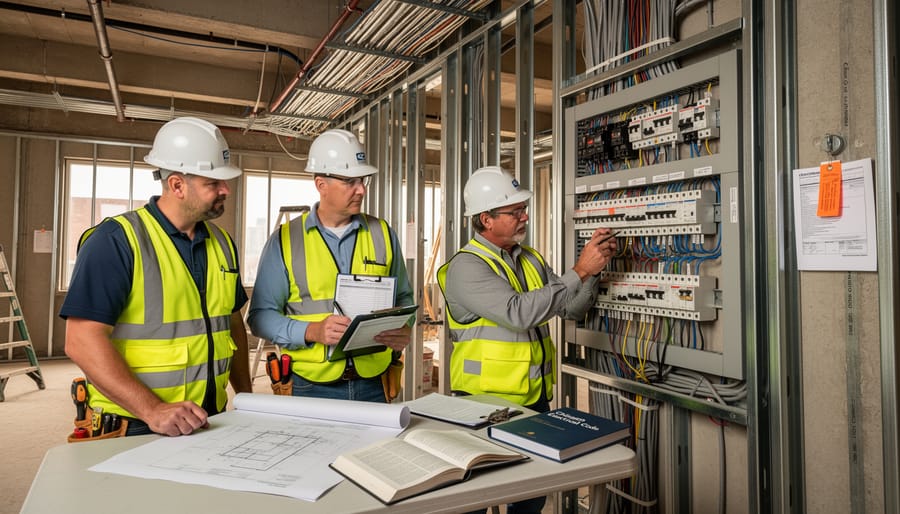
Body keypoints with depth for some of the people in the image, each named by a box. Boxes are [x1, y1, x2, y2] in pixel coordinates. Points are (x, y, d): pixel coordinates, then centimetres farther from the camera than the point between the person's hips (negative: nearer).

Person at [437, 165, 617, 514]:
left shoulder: (531, 260, 8)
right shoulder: (466, 267, -16)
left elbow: (572, 309, 8)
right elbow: (519, 313, -29)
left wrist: (594, 266, -7)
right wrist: (579, 271, -25)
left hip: (537, 400, 7)